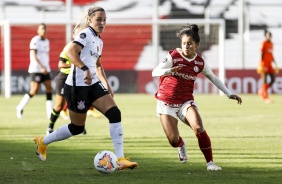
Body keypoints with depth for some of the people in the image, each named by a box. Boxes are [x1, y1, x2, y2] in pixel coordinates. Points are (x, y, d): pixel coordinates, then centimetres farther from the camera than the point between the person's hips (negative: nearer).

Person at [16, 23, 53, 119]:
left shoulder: (46, 41, 14)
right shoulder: (35, 41, -10)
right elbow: (33, 56, -17)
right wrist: (41, 67, -24)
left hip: (45, 69, 7)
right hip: (36, 69, -7)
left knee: (49, 89, -4)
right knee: (34, 91, -7)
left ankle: (50, 112, -6)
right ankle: (20, 108, 12)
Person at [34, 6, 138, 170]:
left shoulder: (99, 41, 15)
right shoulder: (85, 34, -12)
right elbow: (71, 52, -29)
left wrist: (106, 85, 21)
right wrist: (85, 69, -39)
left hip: (93, 84, 8)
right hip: (77, 86, -8)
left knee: (115, 114, -10)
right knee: (77, 128, 3)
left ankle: (121, 160, -12)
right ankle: (43, 141, 27)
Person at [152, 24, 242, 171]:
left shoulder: (200, 63, 0)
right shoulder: (173, 56, -12)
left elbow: (214, 78, 16)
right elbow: (154, 72, -20)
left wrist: (229, 94, 10)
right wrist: (170, 70, -40)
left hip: (186, 102, 2)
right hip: (166, 102, -2)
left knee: (198, 128, -25)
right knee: (173, 140, -9)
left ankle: (210, 162, -12)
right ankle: (181, 145, 32)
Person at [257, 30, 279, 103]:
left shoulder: (271, 44, 15)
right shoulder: (264, 43, -8)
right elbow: (261, 53, -12)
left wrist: (275, 64, 19)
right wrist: (261, 64, -19)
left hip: (270, 64, 8)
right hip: (264, 64, -8)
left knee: (273, 79, 3)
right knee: (265, 81, -6)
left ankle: (262, 91, 19)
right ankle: (265, 97, -4)